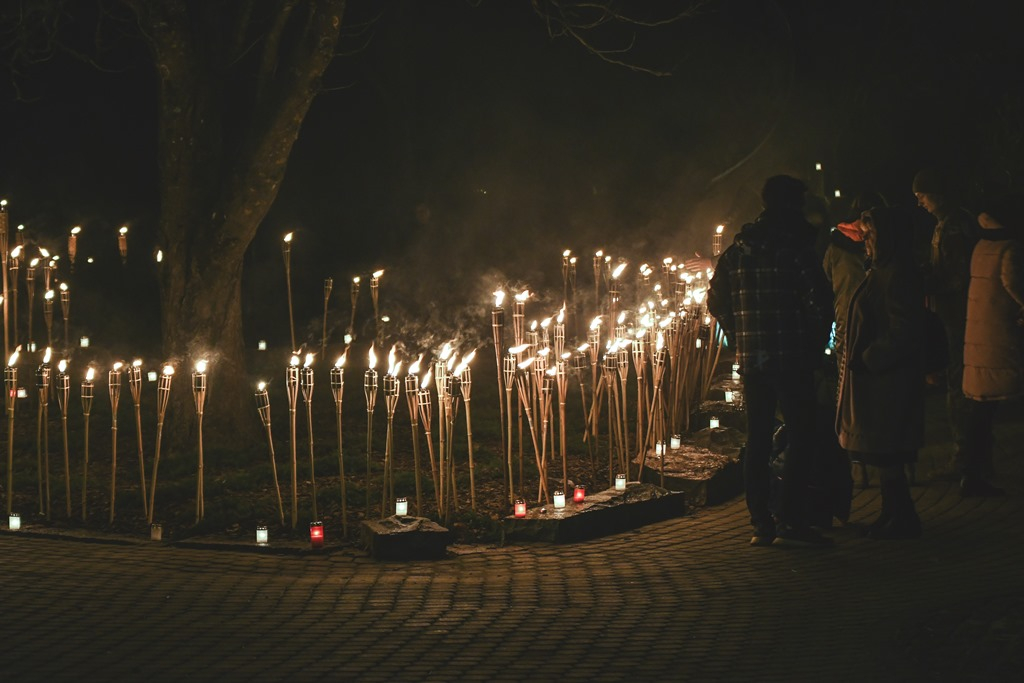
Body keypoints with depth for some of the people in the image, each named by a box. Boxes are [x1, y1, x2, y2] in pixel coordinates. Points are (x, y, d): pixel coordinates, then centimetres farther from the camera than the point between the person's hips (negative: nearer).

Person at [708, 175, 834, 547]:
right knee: (800, 437, -1)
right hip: (791, 358, -6)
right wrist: (817, 345, 0)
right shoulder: (796, 247, -10)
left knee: (757, 440, 10)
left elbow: (716, 300, 14)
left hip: (750, 358, 6)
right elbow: (818, 300, -14)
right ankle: (790, 522, -6)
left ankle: (761, 523, 11)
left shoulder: (737, 249, 10)